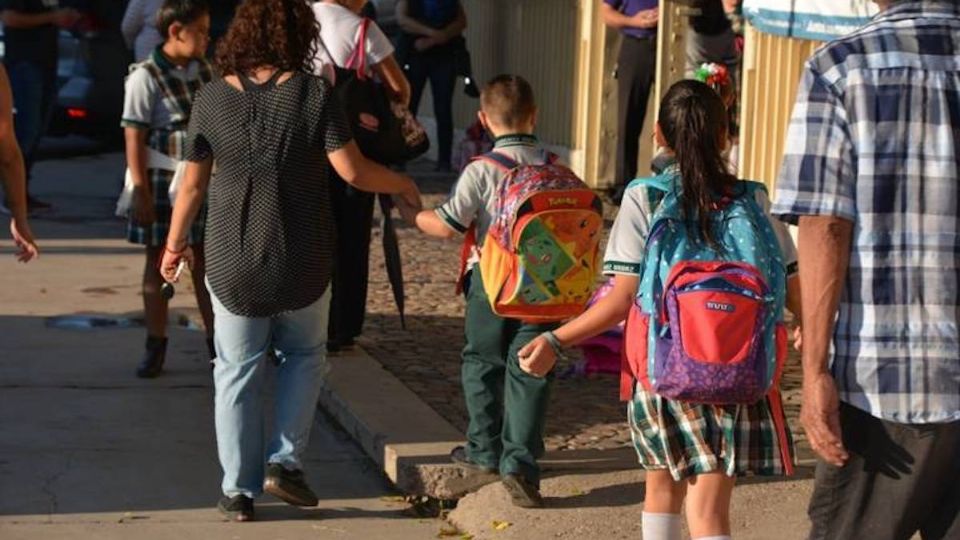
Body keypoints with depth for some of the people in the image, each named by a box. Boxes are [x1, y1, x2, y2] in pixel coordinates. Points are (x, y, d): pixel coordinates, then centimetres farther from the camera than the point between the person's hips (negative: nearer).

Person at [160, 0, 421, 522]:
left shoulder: (213, 98, -5)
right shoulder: (314, 93, -11)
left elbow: (193, 184, 0)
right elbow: (352, 171, -12)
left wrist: (175, 243, 14)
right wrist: (400, 184, 7)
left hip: (233, 263, 1)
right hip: (302, 263, -1)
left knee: (237, 373, 12)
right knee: (304, 357, 22)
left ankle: (238, 489, 14)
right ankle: (284, 460, 11)